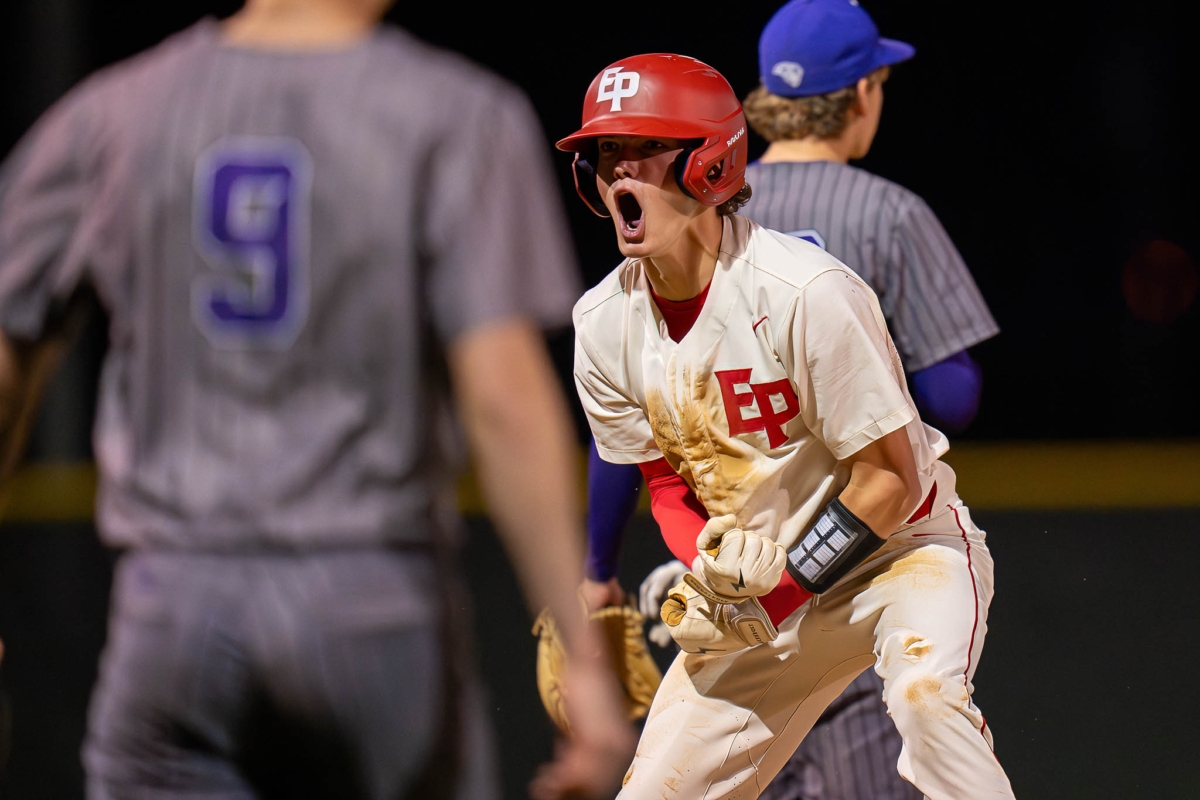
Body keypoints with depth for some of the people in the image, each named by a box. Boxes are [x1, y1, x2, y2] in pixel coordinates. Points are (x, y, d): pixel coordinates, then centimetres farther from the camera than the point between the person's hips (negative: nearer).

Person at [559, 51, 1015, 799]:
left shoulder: (806, 290, -25)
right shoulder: (605, 322, -6)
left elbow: (891, 481, -20)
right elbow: (667, 479, 5)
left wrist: (775, 602, -20)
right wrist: (708, 567, -16)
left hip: (904, 547, -6)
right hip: (755, 582, 6)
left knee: (924, 692, -37)